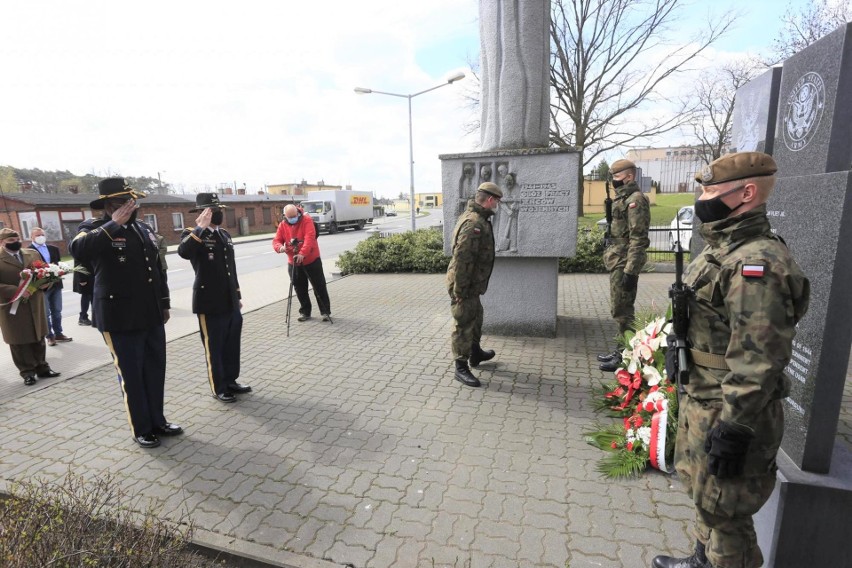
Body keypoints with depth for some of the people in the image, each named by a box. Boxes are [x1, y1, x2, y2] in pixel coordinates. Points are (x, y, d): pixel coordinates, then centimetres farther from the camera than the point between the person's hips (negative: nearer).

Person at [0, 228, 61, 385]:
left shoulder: (33, 254, 9)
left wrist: (45, 283, -9)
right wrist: (16, 291, -24)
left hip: (35, 303, 4)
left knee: (38, 338, 12)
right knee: (19, 341, 5)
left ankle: (41, 367, 23)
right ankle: (27, 372, 16)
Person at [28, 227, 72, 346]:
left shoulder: (53, 248, 12)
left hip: (55, 284, 5)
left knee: (57, 311, 13)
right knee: (45, 313, 5)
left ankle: (58, 333, 22)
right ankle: (49, 336, 14)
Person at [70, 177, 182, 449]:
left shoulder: (144, 229, 11)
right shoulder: (94, 228, -7)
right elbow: (79, 250, -31)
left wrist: (164, 303, 15)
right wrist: (113, 224, -26)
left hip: (152, 316, 6)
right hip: (120, 319, -6)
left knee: (155, 370, 13)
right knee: (131, 375, 5)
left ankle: (157, 420, 29)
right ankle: (141, 429, 21)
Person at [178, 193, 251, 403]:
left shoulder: (224, 234, 13)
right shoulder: (192, 234, -7)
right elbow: (184, 252, -32)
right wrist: (201, 227, -28)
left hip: (230, 302, 7)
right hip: (210, 304, -6)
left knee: (232, 345, 15)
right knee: (214, 348, 7)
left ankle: (231, 381, 31)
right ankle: (219, 388, 21)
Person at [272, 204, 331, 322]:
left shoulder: (307, 220, -12)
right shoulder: (282, 225, 2)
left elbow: (309, 238, -24)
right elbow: (276, 241, 1)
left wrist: (302, 253, -36)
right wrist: (280, 247, -23)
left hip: (311, 260, -4)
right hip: (293, 263, 4)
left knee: (319, 287, 1)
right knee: (300, 289, 11)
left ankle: (325, 312, 9)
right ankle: (305, 312, 24)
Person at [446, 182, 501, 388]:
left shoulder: (475, 218, 11)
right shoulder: (474, 223, -24)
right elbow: (461, 258, -28)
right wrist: (459, 289, -25)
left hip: (472, 284, 11)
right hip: (465, 285, -11)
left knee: (476, 318, 24)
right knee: (464, 326, 0)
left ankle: (476, 353, 42)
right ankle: (461, 368, 13)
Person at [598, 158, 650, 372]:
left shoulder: (635, 200, -13)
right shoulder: (623, 199, 17)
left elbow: (638, 239, -20)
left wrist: (630, 270, -24)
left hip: (624, 264, -10)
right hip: (617, 262, 10)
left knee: (621, 311, -4)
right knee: (620, 310, 14)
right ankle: (621, 350, 24)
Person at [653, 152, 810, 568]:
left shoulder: (757, 263, -24)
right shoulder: (726, 250, 9)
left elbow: (756, 359, -26)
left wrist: (734, 428, -23)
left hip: (725, 412, -10)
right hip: (701, 400, 10)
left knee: (723, 511, 9)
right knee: (703, 495, 27)